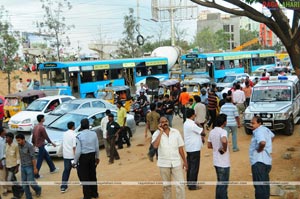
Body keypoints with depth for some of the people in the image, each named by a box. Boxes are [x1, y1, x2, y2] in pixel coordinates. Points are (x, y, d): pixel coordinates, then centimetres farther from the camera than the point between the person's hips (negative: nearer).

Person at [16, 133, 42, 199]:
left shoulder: (29, 146, -17)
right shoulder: (19, 146, 1)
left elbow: (33, 158, -15)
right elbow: (20, 156, 11)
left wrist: (35, 168, -15)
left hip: (29, 167, -6)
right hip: (22, 167, 6)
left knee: (30, 182, -4)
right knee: (24, 183, 6)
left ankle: (38, 189, 26)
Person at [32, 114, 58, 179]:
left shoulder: (35, 127, 6)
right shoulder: (42, 128, -21)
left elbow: (33, 136, 12)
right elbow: (46, 137, -15)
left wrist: (33, 144, 23)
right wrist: (52, 143, -3)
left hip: (37, 144, 9)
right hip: (41, 145, -9)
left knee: (47, 156, 21)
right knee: (40, 160, -2)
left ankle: (52, 169, 33)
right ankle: (36, 174, 2)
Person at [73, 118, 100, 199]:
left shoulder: (79, 136, -18)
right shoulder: (94, 134, -5)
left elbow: (78, 151, -17)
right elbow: (97, 147, 3)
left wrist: (75, 162, -6)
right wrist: (97, 157, 17)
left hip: (83, 157, -5)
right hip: (92, 156, 5)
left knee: (84, 177, 7)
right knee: (92, 175, 19)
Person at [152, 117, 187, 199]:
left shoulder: (176, 132, -2)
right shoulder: (157, 134, -7)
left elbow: (180, 148, 5)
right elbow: (155, 145, -26)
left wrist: (185, 161, 7)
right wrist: (161, 132, -20)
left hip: (176, 163, 1)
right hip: (164, 164, 0)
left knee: (180, 184, -2)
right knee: (166, 185, 14)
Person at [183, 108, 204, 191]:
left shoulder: (186, 123, 9)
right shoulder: (192, 124, -22)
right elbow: (202, 132, -14)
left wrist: (201, 137, 1)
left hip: (189, 148, 10)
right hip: (194, 148, -10)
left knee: (189, 166, 16)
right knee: (194, 167, -2)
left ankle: (189, 182, 26)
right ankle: (192, 185, 4)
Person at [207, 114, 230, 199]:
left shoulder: (212, 132, 5)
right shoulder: (223, 131, -19)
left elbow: (209, 145, 14)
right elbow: (224, 141, -40)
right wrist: (225, 149, -24)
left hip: (216, 162, 8)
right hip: (224, 163, -8)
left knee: (220, 183, 21)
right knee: (223, 184, 3)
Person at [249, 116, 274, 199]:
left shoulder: (259, 131, -17)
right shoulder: (265, 129, 14)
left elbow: (262, 142, -37)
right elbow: (272, 136, 35)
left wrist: (259, 149, -18)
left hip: (259, 162, -11)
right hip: (267, 161, 11)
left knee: (259, 185, -8)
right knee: (265, 184, 20)